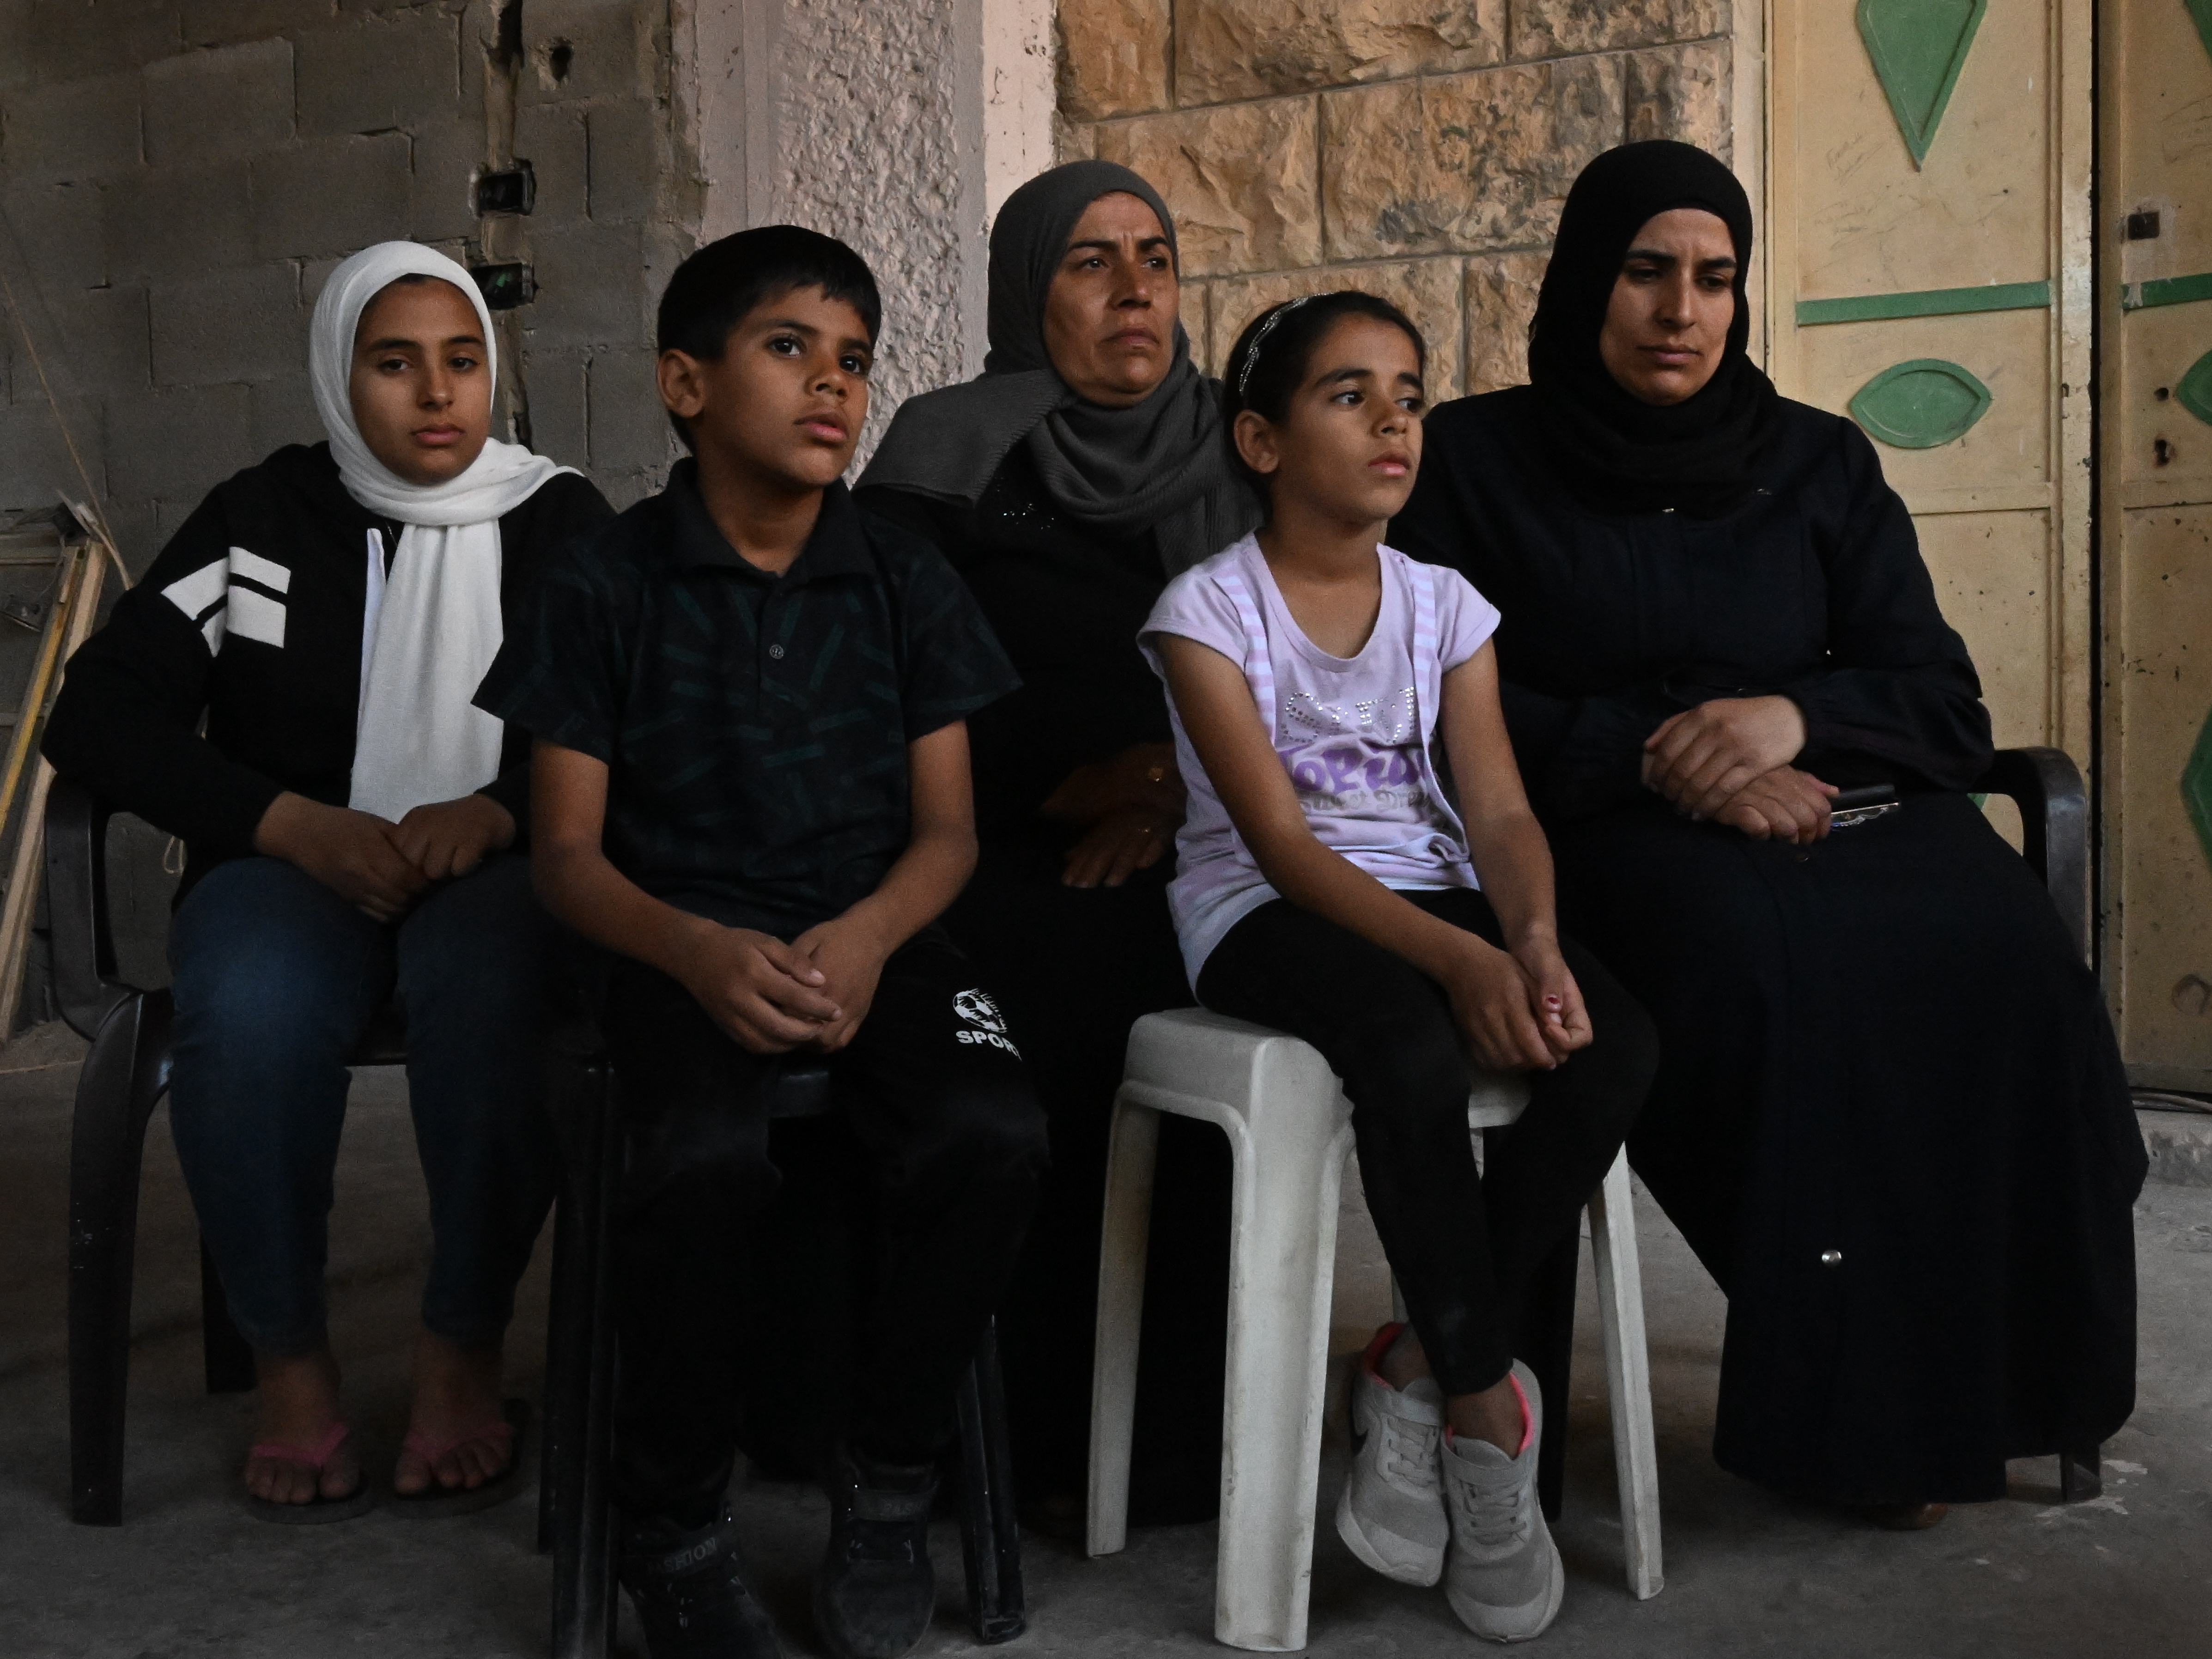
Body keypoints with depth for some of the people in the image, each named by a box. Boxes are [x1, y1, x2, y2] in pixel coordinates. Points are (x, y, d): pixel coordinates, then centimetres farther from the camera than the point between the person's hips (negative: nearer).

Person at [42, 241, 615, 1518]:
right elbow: (100, 713, -1)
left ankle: (465, 1352, -17)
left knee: (494, 991, -36)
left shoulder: (560, 521, 7)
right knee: (255, 1009, -35)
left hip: (494, 869, 0)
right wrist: (296, 823, -15)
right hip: (295, 870, 1)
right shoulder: (261, 518, 6)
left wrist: (492, 813, -21)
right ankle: (290, 1360, -14)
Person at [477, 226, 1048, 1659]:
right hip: (684, 945, -2)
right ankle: (677, 1527, -7)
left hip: (874, 936, 2)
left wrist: (867, 938, -16)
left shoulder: (905, 581, 9)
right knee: (704, 1161, -34)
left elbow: (948, 827, 6)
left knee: (991, 1133, -28)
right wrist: (698, 951, -20)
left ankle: (890, 1486, -3)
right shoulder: (608, 586, 3)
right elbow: (570, 851, 1)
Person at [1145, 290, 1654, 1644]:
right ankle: (1483, 1409, -16)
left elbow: (1497, 810, 0)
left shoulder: (1446, 606, 11)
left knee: (1616, 1041, -24)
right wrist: (1456, 958, -29)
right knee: (1416, 1052, -36)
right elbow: (1280, 840, -15)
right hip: (1266, 917, -5)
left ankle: (1421, 1369, -11)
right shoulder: (1211, 608, -4)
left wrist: (1533, 939, -24)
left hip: (1432, 896, 5)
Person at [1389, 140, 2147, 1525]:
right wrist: (1657, 756, -15)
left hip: (1838, 801, 3)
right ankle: (1858, 1407, -19)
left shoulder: (1817, 462, 14)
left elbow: (1948, 709, 8)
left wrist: (1794, 715, -14)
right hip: (1610, 831, -3)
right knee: (1766, 952, -36)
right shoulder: (1478, 461, 6)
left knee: (1994, 944, -29)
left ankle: (1969, 1380, -12)